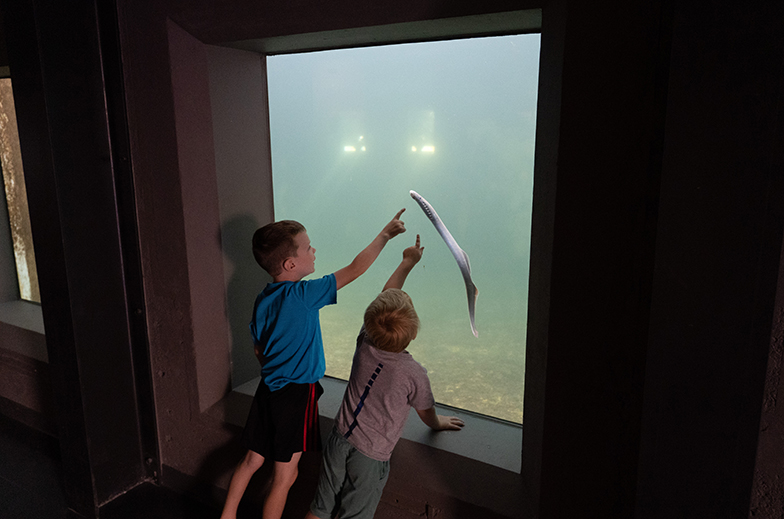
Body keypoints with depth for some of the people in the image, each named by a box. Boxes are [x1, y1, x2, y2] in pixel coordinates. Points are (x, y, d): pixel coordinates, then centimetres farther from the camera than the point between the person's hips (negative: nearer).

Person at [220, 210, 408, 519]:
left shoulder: (263, 299, 3)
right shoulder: (302, 295, -20)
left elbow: (258, 349, 12)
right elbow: (355, 270, -17)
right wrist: (386, 234, -7)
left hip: (268, 389, 8)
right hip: (297, 394, -8)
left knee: (252, 460, 21)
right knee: (285, 475, 8)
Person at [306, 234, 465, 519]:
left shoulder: (364, 344, -10)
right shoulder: (414, 373, -20)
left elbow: (386, 297, 5)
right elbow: (426, 414, -1)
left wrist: (408, 261, 16)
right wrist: (438, 423, 24)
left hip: (339, 439, 4)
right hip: (370, 456, -4)